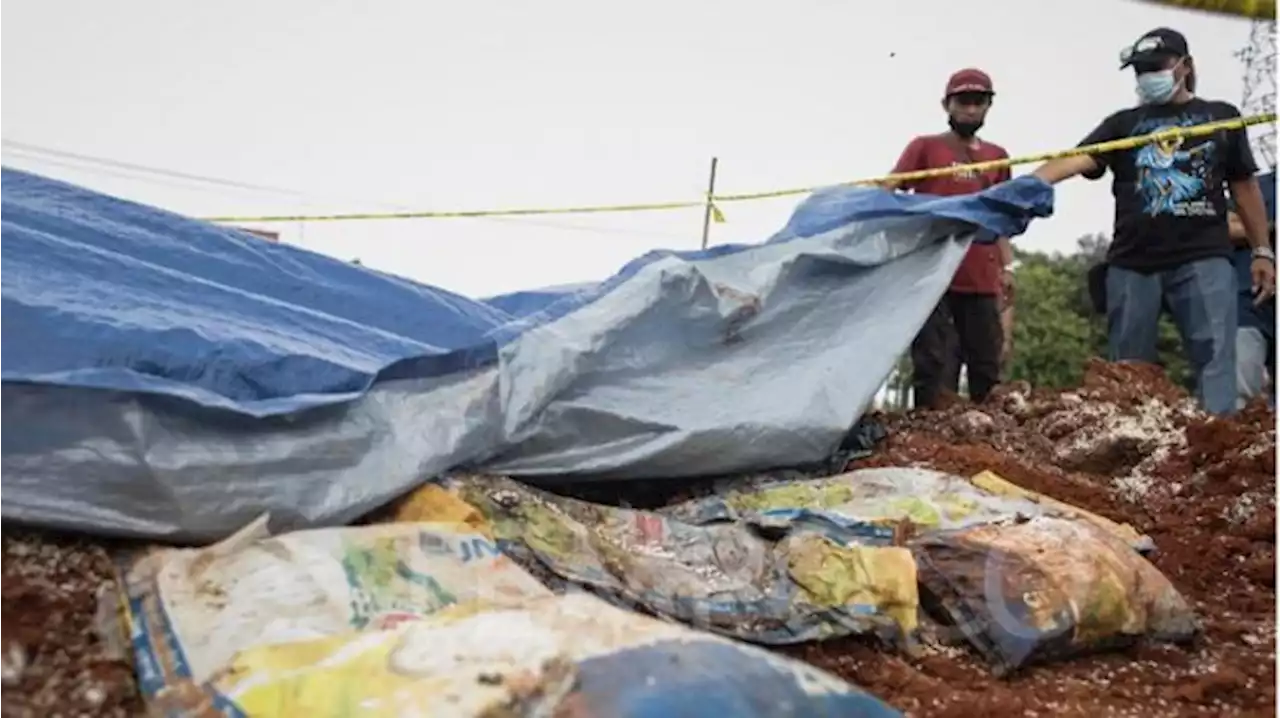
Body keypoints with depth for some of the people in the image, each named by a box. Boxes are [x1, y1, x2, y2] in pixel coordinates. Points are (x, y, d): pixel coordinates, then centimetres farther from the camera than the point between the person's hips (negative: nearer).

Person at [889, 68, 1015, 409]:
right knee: (935, 370, -7)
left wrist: (1007, 266, 10)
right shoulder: (924, 147, 6)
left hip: (982, 281, 4)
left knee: (987, 371, 6)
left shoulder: (997, 156, 17)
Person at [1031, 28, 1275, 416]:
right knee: (1128, 369, 5)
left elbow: (1244, 186, 17)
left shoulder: (1221, 116, 15)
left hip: (1203, 258, -1)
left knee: (1215, 358, -11)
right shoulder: (1123, 124, 13)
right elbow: (1077, 159, -5)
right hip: (1133, 262, 1)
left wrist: (1261, 250, 10)